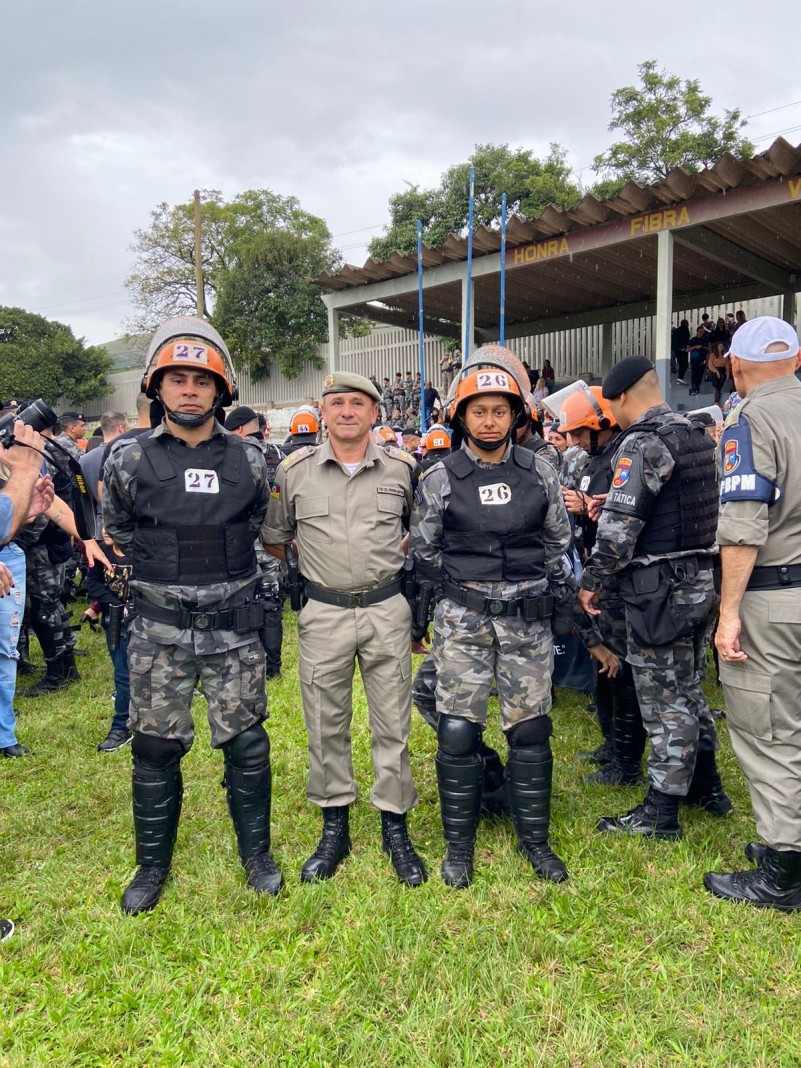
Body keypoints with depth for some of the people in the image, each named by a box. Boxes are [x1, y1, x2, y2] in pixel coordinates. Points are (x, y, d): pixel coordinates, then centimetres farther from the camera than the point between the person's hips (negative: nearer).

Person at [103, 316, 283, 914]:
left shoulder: (248, 462, -1)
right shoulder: (130, 464, -3)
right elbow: (119, 537, 12)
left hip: (234, 626, 1)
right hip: (160, 628, 0)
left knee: (246, 742, 8)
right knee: (155, 748, 10)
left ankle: (257, 853, 29)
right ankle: (153, 864, 31)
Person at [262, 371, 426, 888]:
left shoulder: (402, 468, 0)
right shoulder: (295, 471, -1)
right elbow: (273, 535, 12)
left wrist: (398, 558, 8)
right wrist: (303, 574, 9)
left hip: (387, 610, 0)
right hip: (323, 614, 1)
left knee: (393, 723, 8)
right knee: (326, 725, 10)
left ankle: (395, 826, 25)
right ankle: (335, 828, 28)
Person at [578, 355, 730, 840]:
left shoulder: (643, 443, -17)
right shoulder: (698, 434, 12)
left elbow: (620, 525, -22)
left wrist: (592, 580, -10)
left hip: (661, 590, -9)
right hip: (702, 581, 9)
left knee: (665, 700, 0)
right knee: (689, 688, 21)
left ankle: (661, 814, 12)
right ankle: (708, 786, 36)